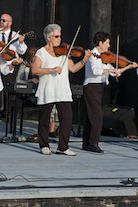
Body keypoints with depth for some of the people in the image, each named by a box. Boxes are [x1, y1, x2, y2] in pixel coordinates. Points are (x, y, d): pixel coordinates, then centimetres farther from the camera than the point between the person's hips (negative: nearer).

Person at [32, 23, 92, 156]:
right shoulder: (41, 52, 1)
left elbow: (73, 69, 5)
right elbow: (34, 70, -12)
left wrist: (84, 60, -8)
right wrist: (52, 69, -21)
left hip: (63, 91, 3)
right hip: (47, 92, -3)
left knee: (67, 117, -7)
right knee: (44, 120, 4)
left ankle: (63, 147, -1)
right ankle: (44, 146, 20)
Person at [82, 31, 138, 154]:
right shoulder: (92, 55, -11)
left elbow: (114, 73, 17)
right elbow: (95, 70, -29)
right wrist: (110, 69, -28)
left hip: (99, 88, 9)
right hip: (91, 87, -9)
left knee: (92, 116, 9)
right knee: (98, 115, -14)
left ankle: (86, 144, 13)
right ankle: (93, 144, -11)